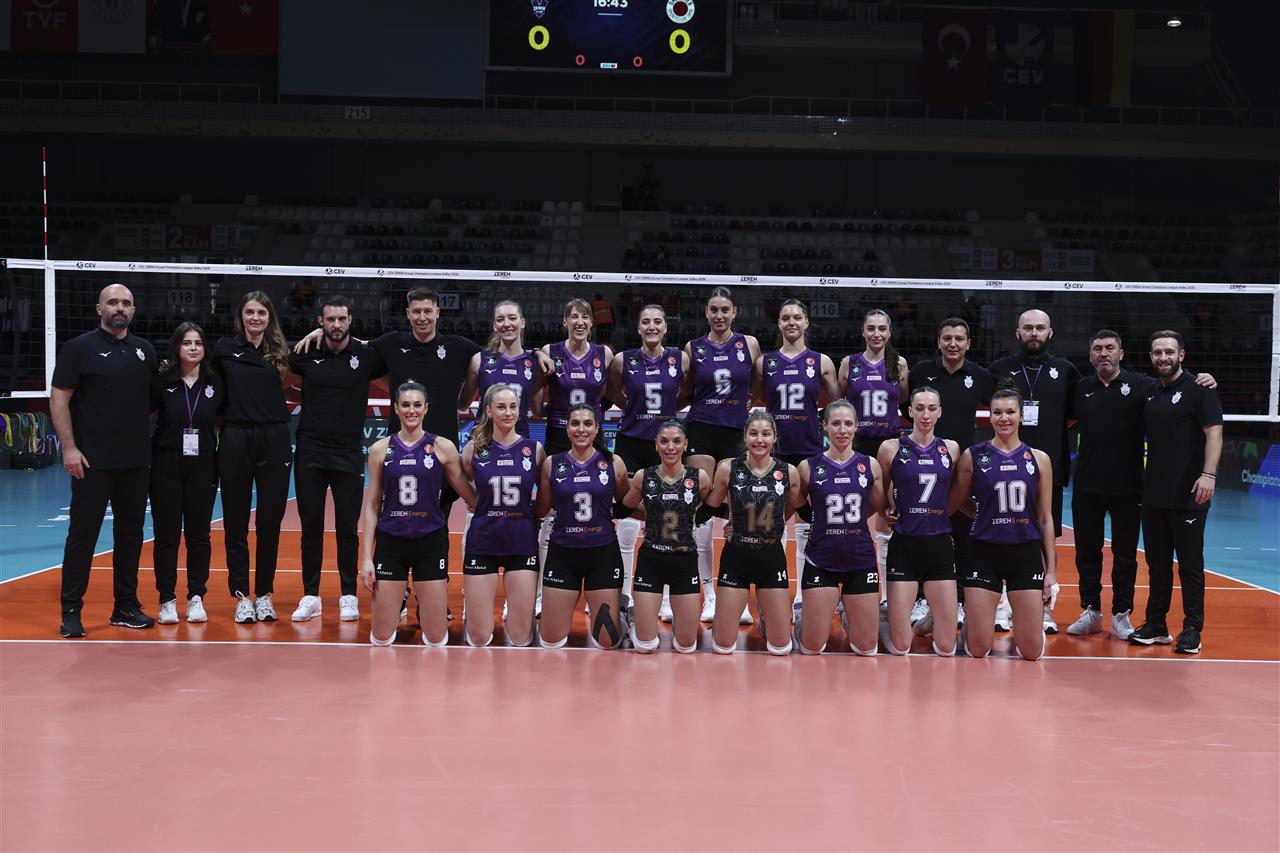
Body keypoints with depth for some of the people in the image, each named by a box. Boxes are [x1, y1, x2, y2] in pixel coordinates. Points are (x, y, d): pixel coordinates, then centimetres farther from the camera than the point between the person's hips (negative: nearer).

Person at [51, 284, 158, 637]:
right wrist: (69, 447, -13)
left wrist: (151, 437, 11)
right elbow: (59, 399, -6)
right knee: (82, 534, -1)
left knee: (130, 534, 10)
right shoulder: (79, 348, -3)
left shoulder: (145, 350, 11)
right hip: (92, 462, -5)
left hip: (137, 461, 5)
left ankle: (126, 606, 18)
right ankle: (71, 612, 4)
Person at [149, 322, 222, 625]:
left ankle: (196, 598, 14)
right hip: (166, 466, -2)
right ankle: (167, 601, 9)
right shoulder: (162, 382, -4)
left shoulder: (214, 383, 3)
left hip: (202, 466, 2)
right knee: (167, 534, 2)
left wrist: (219, 466, 6)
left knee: (199, 534, 6)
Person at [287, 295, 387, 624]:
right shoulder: (306, 354, 2)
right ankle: (310, 596, 12)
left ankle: (349, 596, 12)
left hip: (349, 454, -1)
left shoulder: (366, 355, -1)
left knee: (347, 528, 2)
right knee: (311, 527, 4)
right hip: (310, 453, 1)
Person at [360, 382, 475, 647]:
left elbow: (470, 495, 6)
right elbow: (372, 505, 5)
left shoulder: (443, 447, -1)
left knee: (436, 640, 1)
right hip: (390, 542, 1)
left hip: (430, 542, -1)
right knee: (381, 638, 1)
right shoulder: (381, 449, 2)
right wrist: (366, 556, 1)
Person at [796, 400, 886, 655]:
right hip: (821, 561, -2)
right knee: (812, 649, 0)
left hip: (861, 560, 2)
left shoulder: (870, 465, 2)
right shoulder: (809, 467, -4)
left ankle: (848, 617, 37)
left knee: (866, 649, 6)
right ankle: (804, 619, 33)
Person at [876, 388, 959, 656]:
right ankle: (886, 625, 30)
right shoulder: (891, 448, -3)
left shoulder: (950, 449, 5)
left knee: (946, 648, 3)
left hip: (940, 546, 3)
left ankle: (927, 619, 34)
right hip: (904, 545, -2)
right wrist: (888, 510, -4)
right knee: (900, 648, -3)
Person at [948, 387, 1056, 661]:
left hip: (1027, 555, 1)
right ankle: (971, 624, 33)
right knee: (978, 650, -1)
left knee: (1032, 652, 0)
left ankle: (1020, 625, 34)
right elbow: (954, 504, 8)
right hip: (985, 553, -1)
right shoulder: (972, 456, -1)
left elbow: (1045, 518, 6)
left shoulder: (1039, 459, 4)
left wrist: (1051, 569, 4)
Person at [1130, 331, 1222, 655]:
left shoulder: (1198, 390, -5)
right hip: (1153, 495, 6)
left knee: (1190, 564, 0)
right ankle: (1156, 624, 20)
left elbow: (1214, 433, -12)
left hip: (1188, 496, -6)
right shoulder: (1150, 395, 14)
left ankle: (1192, 629, 7)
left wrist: (1208, 474, -23)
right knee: (1157, 563, 12)